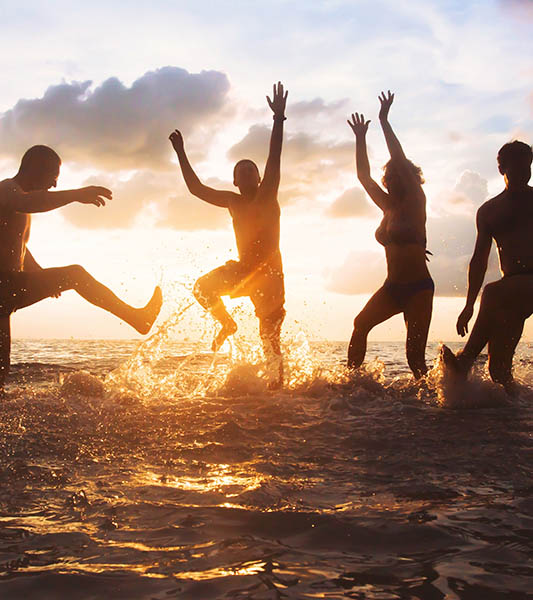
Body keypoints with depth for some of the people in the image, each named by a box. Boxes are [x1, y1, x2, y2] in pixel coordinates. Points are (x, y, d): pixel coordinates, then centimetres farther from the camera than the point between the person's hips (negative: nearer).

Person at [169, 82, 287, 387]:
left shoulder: (267, 196, -6)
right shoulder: (233, 201, 8)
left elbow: (275, 158, -17)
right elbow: (196, 188, 12)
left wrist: (279, 119, -28)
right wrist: (181, 154, 10)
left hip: (269, 271, -4)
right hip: (244, 267, 5)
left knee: (270, 334, -3)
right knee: (204, 287, -17)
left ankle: (278, 383, 7)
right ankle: (227, 323, 8)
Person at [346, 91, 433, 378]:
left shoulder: (415, 203, -5)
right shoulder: (388, 206, 12)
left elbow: (401, 162, -14)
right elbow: (364, 176, 12)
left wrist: (384, 122, -13)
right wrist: (360, 139, 9)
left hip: (418, 288, -6)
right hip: (392, 288, 6)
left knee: (414, 354, -10)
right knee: (361, 325, -11)